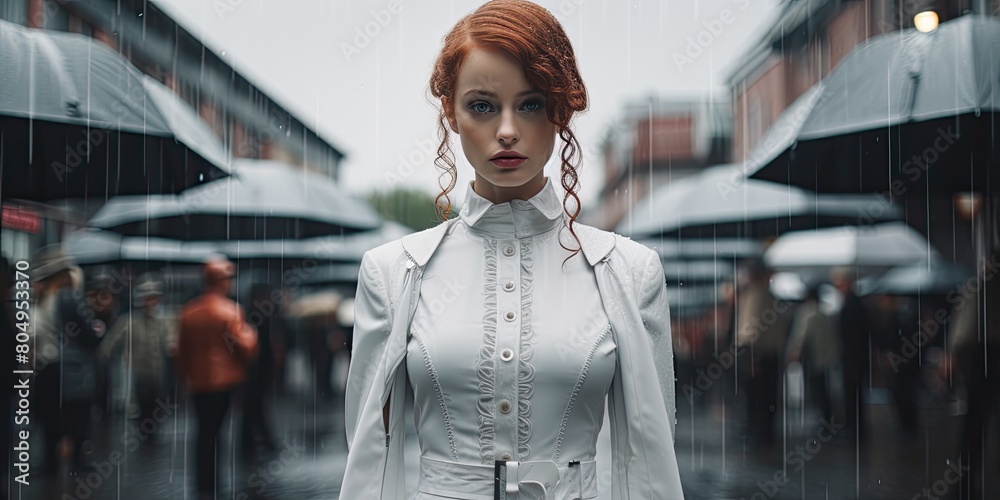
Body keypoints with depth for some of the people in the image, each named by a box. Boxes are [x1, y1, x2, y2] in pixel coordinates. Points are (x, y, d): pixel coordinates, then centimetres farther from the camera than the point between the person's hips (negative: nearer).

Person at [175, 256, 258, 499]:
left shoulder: (187, 311, 4)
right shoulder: (230, 310, -11)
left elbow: (181, 351, 9)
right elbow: (245, 348, -12)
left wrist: (185, 376, 20)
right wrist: (250, 334, 7)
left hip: (199, 383, 5)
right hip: (227, 382, -5)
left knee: (206, 434, 12)